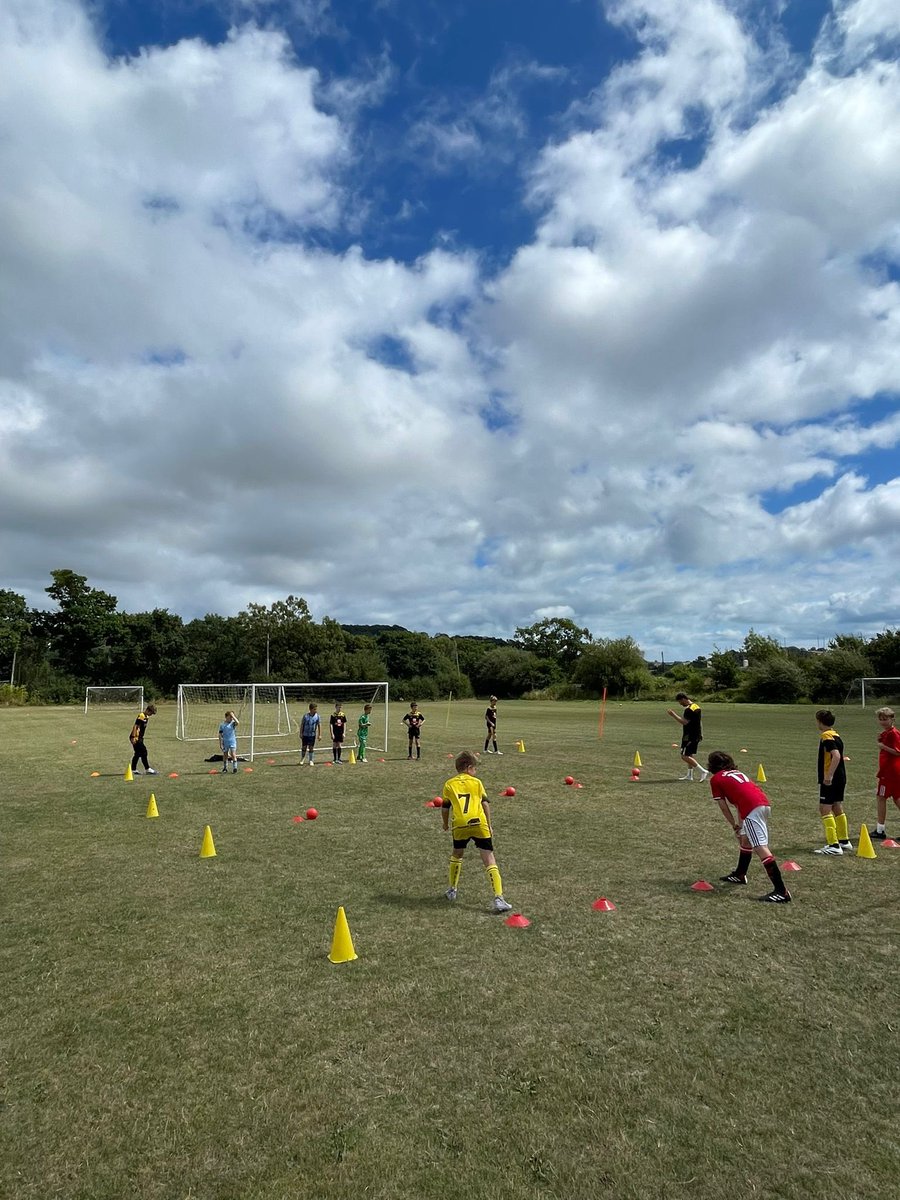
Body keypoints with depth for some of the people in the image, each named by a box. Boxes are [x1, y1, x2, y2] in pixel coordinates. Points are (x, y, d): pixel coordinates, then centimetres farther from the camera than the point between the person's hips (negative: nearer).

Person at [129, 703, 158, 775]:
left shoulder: (146, 717, 13)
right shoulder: (141, 716, -16)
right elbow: (135, 727, -20)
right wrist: (133, 737, -23)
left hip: (139, 738, 10)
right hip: (136, 738, -10)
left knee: (138, 753, 12)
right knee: (143, 752, -9)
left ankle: (133, 769, 19)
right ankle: (147, 769, -6)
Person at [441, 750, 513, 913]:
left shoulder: (449, 784, 13)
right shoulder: (476, 782, 12)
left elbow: (445, 808, 14)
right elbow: (485, 804, 8)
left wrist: (446, 825, 31)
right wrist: (489, 826, 16)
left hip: (460, 826, 1)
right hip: (479, 823, -1)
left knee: (457, 854, 28)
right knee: (489, 860, 1)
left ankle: (452, 890, 36)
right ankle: (498, 899, -11)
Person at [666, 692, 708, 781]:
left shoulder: (689, 709, -20)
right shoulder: (697, 707, 12)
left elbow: (684, 722, -26)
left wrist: (673, 714, -22)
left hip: (689, 736, -10)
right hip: (697, 735, 10)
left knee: (685, 756, -9)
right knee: (689, 755, 19)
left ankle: (703, 771, -11)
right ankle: (689, 775, 25)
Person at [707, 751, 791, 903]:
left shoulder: (715, 779, 13)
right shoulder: (738, 773, 32)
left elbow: (724, 807, 12)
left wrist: (734, 825, 23)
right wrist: (740, 824, 33)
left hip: (752, 808, -8)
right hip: (764, 803, 8)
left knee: (761, 848, -11)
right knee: (746, 839, 25)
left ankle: (781, 891, -17)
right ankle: (740, 875, 41)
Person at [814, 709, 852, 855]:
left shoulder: (826, 736, -15)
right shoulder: (836, 735, 13)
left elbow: (836, 756, -27)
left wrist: (829, 776, -27)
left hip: (830, 779, -10)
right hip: (840, 777, 10)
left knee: (824, 809, -6)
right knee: (837, 808, 19)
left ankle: (834, 845, -7)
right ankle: (844, 841, 29)